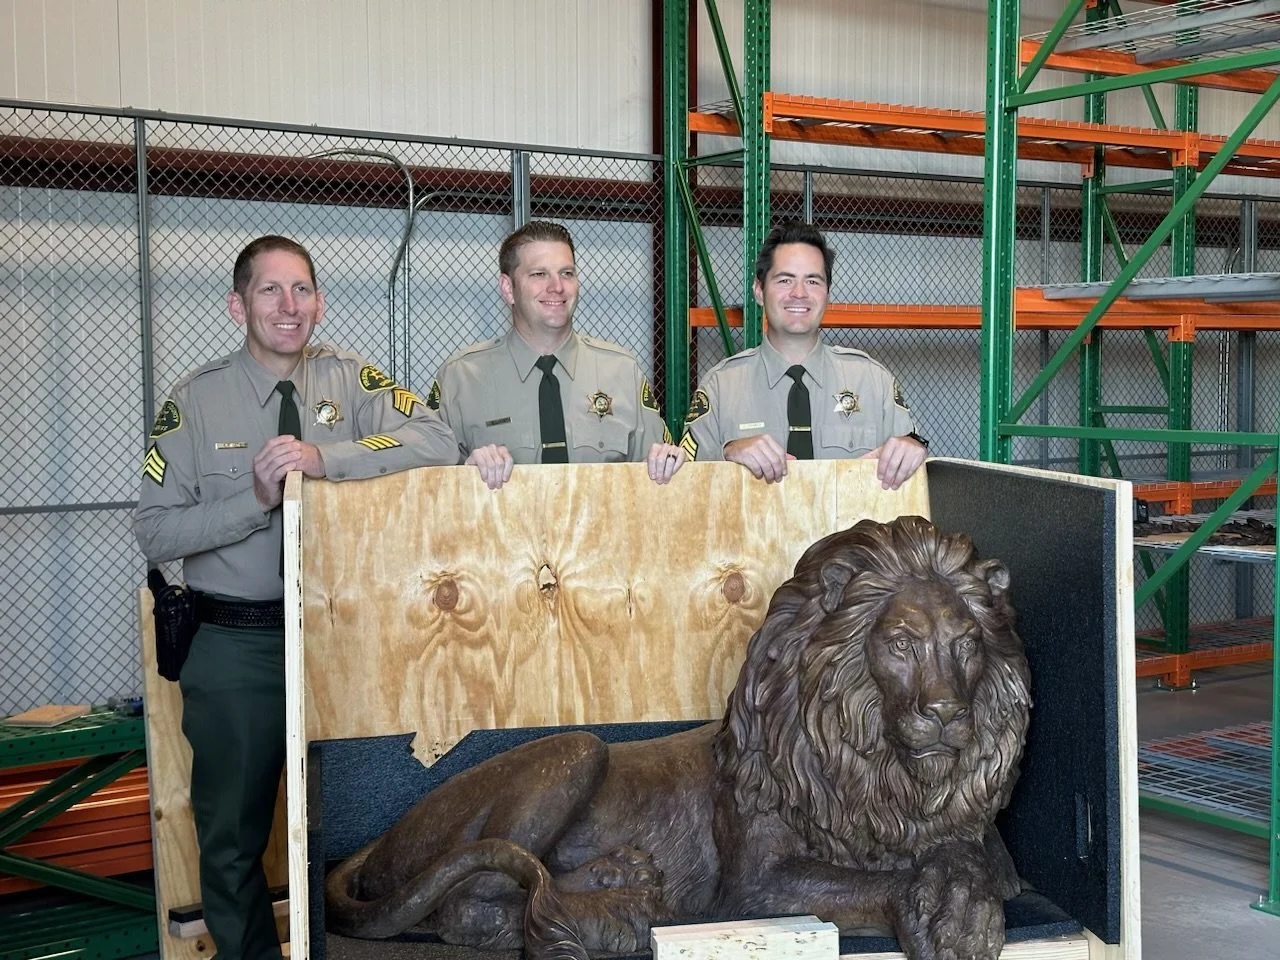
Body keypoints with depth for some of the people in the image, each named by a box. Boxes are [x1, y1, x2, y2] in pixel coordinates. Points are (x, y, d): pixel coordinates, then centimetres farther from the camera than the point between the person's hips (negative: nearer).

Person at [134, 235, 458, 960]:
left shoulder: (350, 381, 1)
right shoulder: (198, 399, -2)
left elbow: (438, 442, -15)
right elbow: (155, 531, -5)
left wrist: (324, 457, -24)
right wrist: (257, 499, -18)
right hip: (237, 646, -1)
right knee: (233, 835, 10)